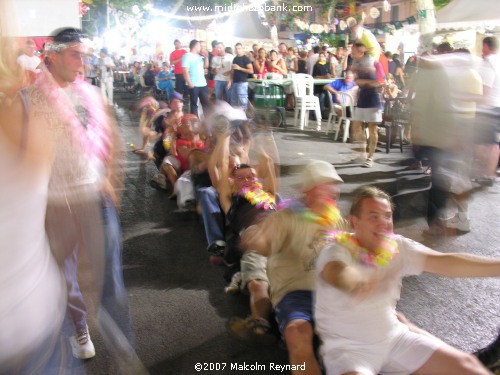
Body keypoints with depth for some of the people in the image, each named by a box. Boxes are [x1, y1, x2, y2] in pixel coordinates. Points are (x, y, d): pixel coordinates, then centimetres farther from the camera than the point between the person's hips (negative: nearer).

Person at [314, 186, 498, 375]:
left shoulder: (397, 246, -2)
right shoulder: (336, 250, -18)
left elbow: (446, 262, -11)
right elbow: (337, 272, -42)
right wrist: (356, 284, -66)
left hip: (394, 337, 6)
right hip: (347, 349, -5)